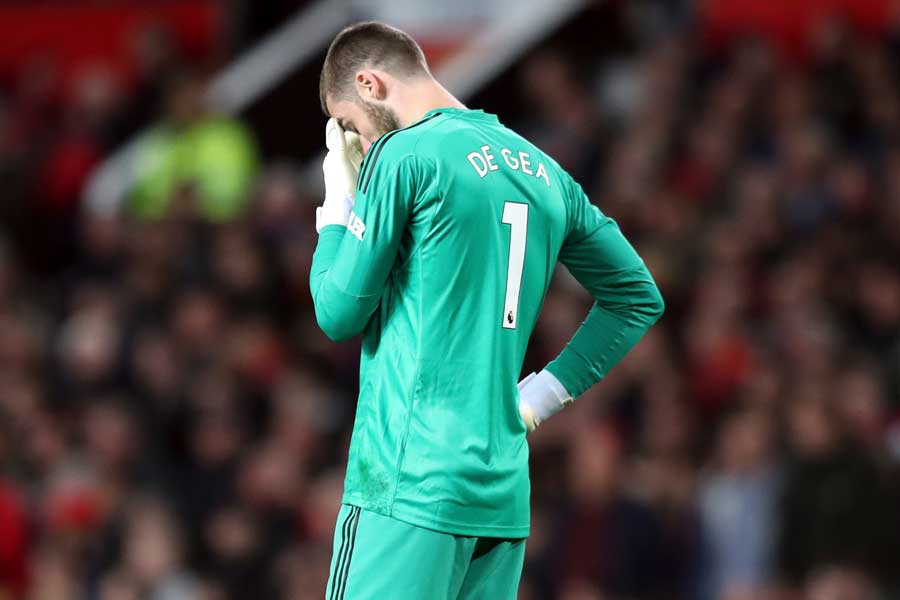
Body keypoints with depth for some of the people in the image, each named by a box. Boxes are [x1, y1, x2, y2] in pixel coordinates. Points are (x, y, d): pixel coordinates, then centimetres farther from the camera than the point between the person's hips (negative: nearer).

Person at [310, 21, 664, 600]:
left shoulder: (400, 155, -6)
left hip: (409, 483, -7)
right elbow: (639, 298, 22)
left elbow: (339, 313, -3)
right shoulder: (543, 172, 16)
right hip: (503, 491, 7)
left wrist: (338, 202, 10)